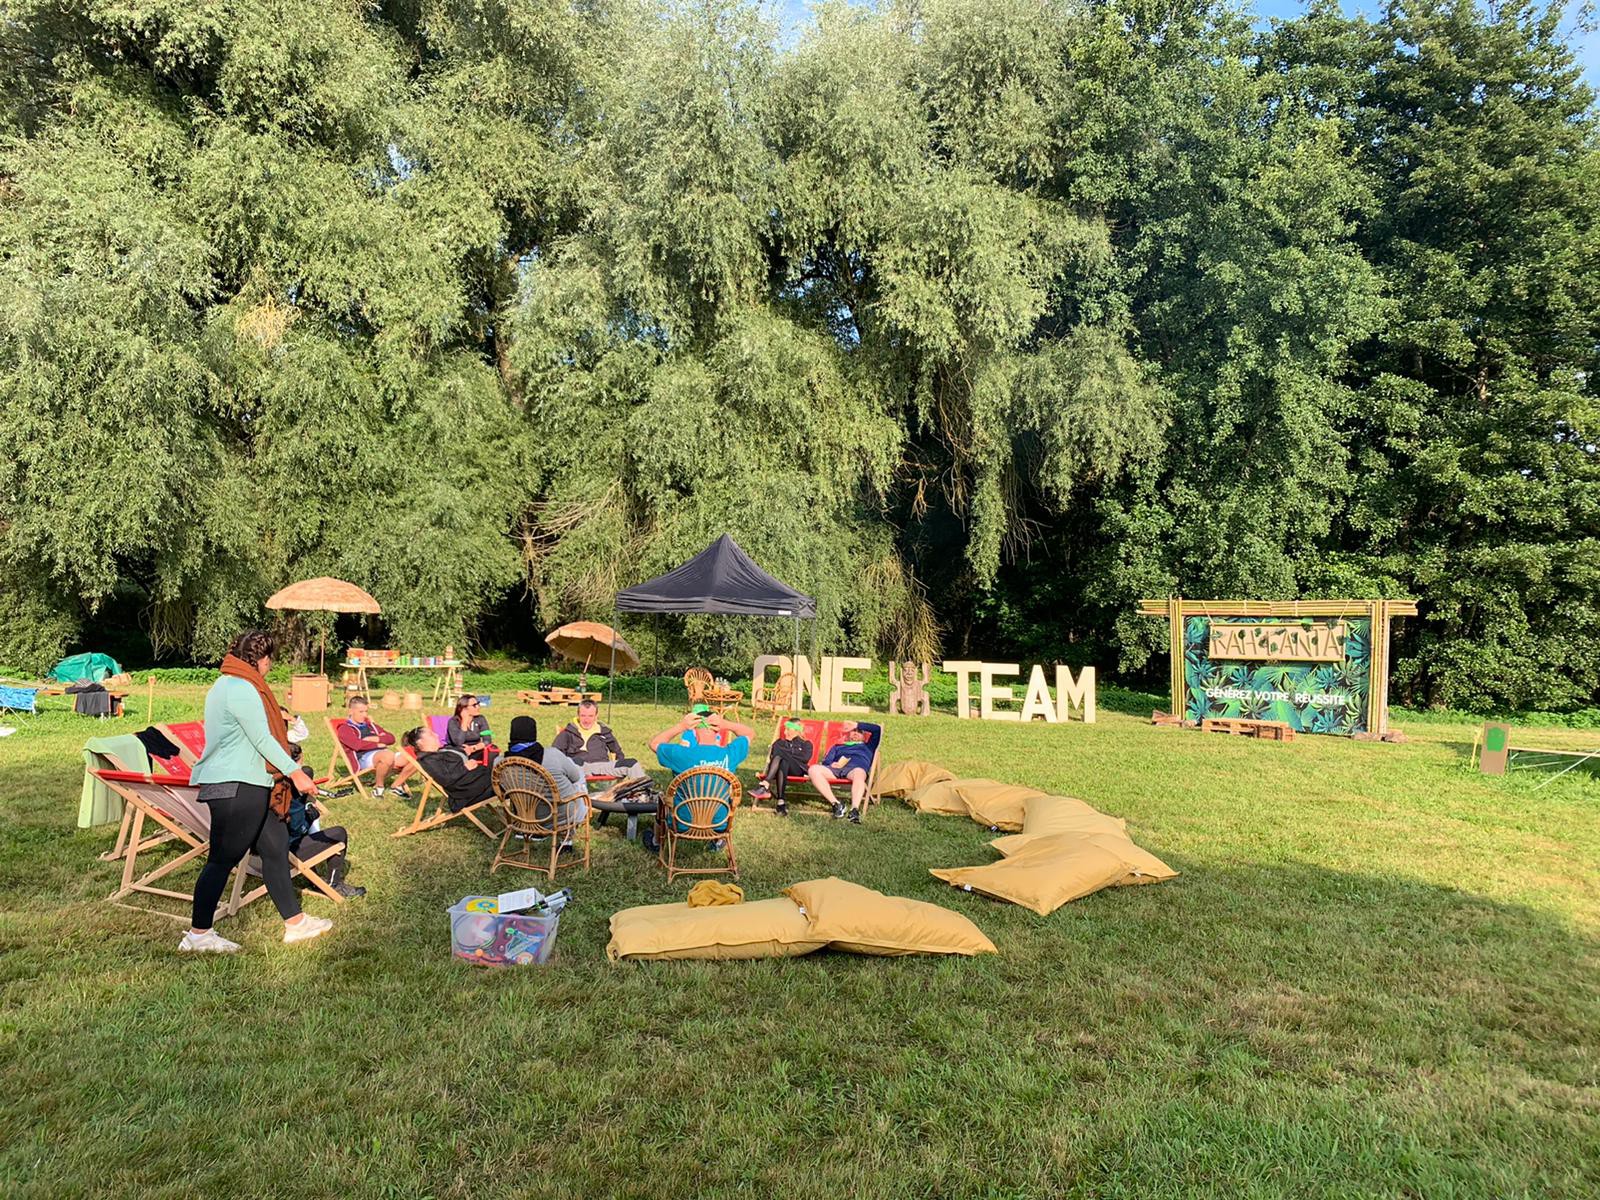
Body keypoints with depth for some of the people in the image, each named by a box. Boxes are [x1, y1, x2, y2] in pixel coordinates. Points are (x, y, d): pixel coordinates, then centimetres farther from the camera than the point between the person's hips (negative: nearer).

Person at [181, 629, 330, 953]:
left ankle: (295, 923, 19)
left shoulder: (227, 685, 17)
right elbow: (262, 739, -18)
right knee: (222, 859, -2)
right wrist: (295, 772, -13)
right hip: (236, 787, -11)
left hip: (247, 786, 11)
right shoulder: (242, 689, -17)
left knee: (275, 847, 12)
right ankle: (198, 935, 9)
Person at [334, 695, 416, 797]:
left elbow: (391, 738, 20)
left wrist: (375, 739, 3)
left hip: (381, 754, 7)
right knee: (388, 755, -41)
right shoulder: (344, 728, 9)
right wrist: (378, 745, -3)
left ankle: (397, 785, 8)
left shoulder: (370, 725, 30)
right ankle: (378, 786, -15)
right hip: (363, 757, -7)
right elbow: (358, 745, -11)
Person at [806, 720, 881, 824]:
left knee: (859, 774, -40)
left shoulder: (867, 746, 36)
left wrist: (857, 724, 27)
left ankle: (855, 809, -58)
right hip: (834, 768, 2)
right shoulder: (838, 745, 38)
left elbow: (877, 729, 24)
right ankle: (836, 804, -37)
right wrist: (831, 764, -2)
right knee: (813, 770, -29)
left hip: (856, 767, -2)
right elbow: (826, 761, 22)